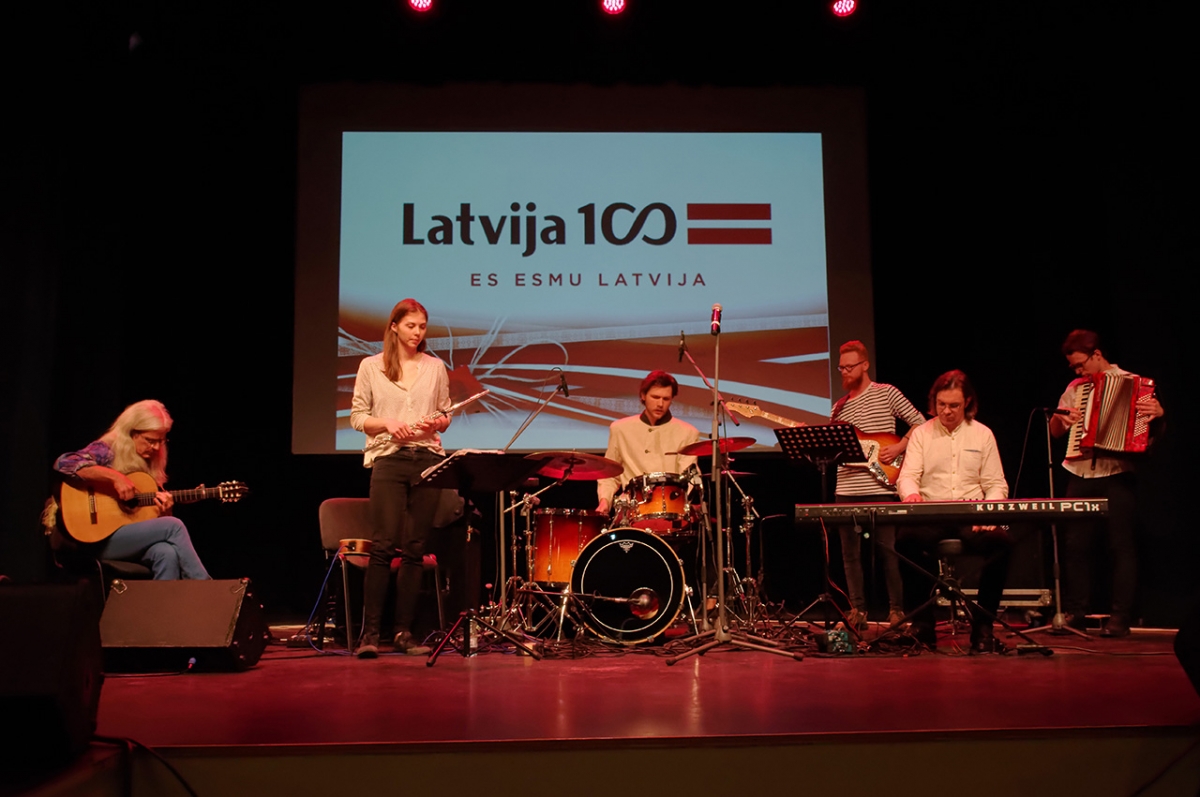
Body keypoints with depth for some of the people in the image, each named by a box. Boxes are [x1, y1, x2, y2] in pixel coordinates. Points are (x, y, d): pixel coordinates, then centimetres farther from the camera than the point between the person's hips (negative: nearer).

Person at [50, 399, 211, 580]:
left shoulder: (150, 465, 13)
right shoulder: (106, 451, -4)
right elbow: (64, 463, -24)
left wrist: (163, 510, -8)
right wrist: (115, 477, -27)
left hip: (135, 540, 5)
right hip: (100, 539, -5)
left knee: (167, 553, -30)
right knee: (174, 526, -24)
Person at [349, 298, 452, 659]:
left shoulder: (435, 367, 13)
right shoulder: (371, 366, 8)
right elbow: (357, 416, 6)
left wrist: (438, 423, -6)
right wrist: (386, 423, -11)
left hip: (428, 459, 2)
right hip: (388, 459, -2)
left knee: (414, 549, 2)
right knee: (383, 546, -10)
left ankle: (404, 632, 8)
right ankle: (370, 633, -4)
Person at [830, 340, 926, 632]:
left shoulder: (886, 392, 1)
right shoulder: (839, 406, 15)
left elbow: (919, 422, -2)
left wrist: (898, 447, -13)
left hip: (880, 486, -5)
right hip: (846, 489, 5)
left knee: (888, 550, -1)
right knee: (850, 552, 7)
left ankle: (897, 608, 10)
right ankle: (857, 609, 16)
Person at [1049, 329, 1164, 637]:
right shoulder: (1075, 388, 15)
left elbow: (1155, 430, -1)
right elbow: (1055, 431, 19)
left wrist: (1157, 413, -23)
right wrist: (1061, 418, -2)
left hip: (1117, 476, -4)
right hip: (1081, 476, 4)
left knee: (1121, 545, -2)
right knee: (1075, 544, 4)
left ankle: (1120, 618, 3)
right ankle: (1074, 612, 13)